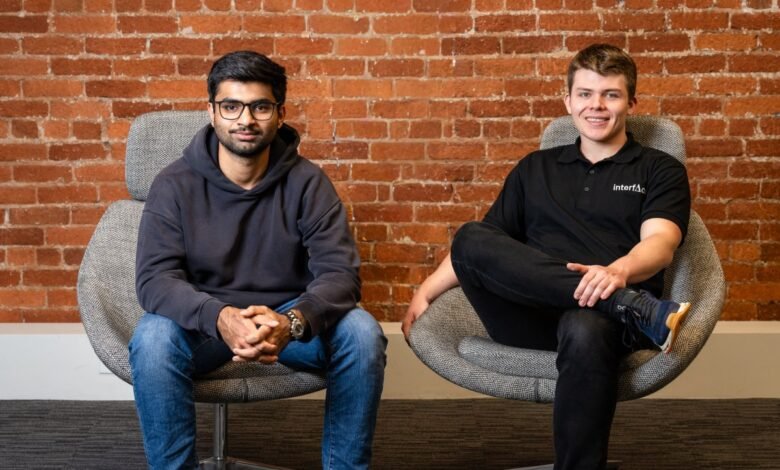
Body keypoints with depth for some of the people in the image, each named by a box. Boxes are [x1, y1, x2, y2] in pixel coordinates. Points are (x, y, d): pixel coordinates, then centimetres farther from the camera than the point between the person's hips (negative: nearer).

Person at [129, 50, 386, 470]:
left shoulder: (307, 182, -6)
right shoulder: (174, 185, -8)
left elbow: (339, 272, -15)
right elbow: (155, 279, -18)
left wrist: (291, 322, -38)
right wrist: (220, 318, -39)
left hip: (288, 317, 1)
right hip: (204, 321, -1)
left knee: (361, 332, -27)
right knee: (152, 339, -33)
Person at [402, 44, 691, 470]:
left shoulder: (659, 170, 15)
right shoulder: (536, 168, 25)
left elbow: (660, 243, -4)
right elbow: (477, 249, 25)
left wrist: (618, 271, -27)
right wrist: (425, 292, 10)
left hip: (604, 314, -3)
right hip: (530, 316, 3)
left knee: (585, 333, -41)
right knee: (470, 239, -26)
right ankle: (642, 310, -34)